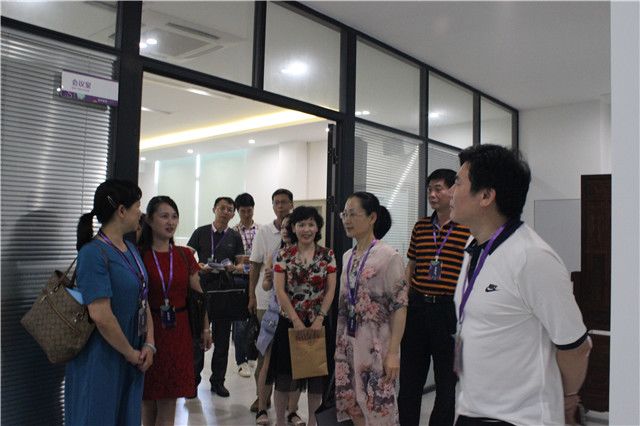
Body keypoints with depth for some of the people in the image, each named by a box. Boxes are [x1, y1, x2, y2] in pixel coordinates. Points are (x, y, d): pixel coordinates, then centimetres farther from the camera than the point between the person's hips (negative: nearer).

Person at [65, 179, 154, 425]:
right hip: (101, 361, -8)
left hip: (132, 359, 8)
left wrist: (149, 344, -2)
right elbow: (100, 315, -24)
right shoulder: (93, 253, -19)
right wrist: (132, 354, -14)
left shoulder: (131, 250, 8)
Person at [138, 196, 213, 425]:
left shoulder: (185, 255, 6)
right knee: (148, 400, 10)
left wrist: (205, 328, 8)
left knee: (169, 402, 9)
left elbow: (198, 294, 10)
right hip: (149, 329, -2)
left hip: (178, 330, 3)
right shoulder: (139, 255, -5)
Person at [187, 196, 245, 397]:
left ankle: (218, 380, 20)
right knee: (197, 336, 2)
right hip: (202, 289, -2)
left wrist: (233, 267, -12)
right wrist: (200, 266, -15)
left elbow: (242, 264, 10)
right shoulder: (201, 232, 5)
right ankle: (193, 379, 16)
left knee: (222, 337, 8)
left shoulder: (234, 237, 9)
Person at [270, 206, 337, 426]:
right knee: (285, 373, 6)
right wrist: (297, 321, -13)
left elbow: (331, 289, -3)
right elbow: (280, 290, -7)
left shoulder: (328, 255, 0)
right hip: (289, 321, -1)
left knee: (317, 372, 9)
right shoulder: (284, 255, -2)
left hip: (318, 322, 1)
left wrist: (319, 319, -11)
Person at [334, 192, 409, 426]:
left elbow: (399, 307, -13)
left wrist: (393, 352, -16)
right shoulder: (347, 257, 9)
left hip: (377, 345, -6)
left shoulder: (388, 256, -11)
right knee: (353, 407, 12)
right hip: (348, 344, 6)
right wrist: (339, 345, 12)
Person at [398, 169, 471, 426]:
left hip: (450, 309, -4)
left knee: (447, 380, 10)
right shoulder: (420, 227, 9)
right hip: (417, 306, 5)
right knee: (409, 378, 14)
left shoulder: (469, 229, -6)